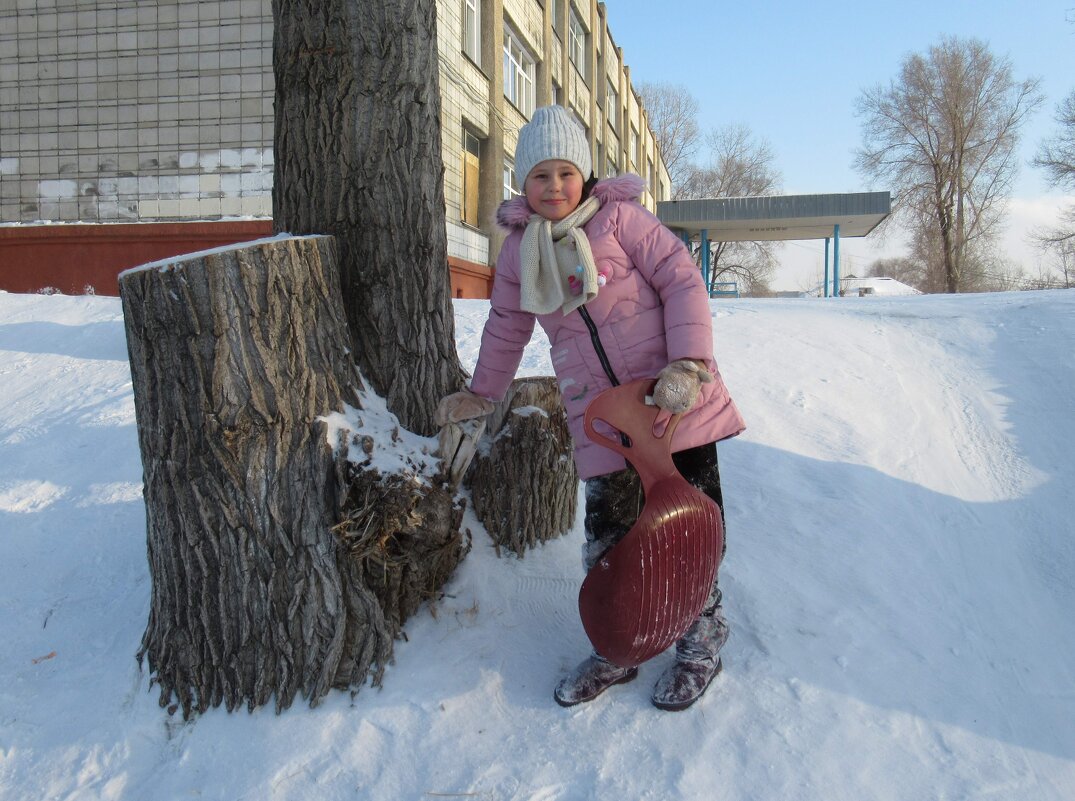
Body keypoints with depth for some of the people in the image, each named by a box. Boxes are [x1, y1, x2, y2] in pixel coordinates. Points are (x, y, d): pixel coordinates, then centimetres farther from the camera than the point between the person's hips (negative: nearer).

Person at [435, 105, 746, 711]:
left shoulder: (619, 217, -1)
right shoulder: (518, 250, 9)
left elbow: (683, 281, -5)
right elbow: (506, 329, 23)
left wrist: (689, 364, -17)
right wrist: (483, 394, 31)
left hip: (676, 404, -2)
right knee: (608, 537, 4)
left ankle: (702, 644, 27)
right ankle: (616, 650, 25)